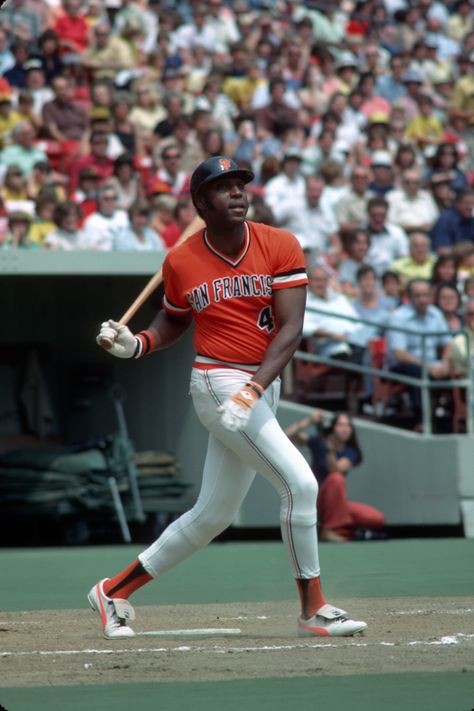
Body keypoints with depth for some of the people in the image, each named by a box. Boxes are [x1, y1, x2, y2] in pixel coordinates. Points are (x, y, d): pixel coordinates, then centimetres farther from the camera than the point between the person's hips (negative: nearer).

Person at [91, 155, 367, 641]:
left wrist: (252, 391, -22)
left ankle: (114, 591, 27)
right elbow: (174, 321, 16)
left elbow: (291, 330, -10)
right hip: (218, 382, -4)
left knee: (212, 517, 12)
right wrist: (136, 344, -5)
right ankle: (313, 609, -6)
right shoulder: (181, 263, -3)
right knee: (299, 483, -17)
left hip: (263, 387, 4)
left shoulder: (280, 247, -4)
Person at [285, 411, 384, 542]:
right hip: (316, 503, -3)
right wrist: (309, 421, -26)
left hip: (339, 504, 3)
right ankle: (329, 530, -27)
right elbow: (287, 436, -18)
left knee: (377, 519, -18)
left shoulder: (350, 452, 0)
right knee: (336, 479, -35)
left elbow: (336, 469, -22)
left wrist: (330, 449, -38)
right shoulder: (318, 442, -4)